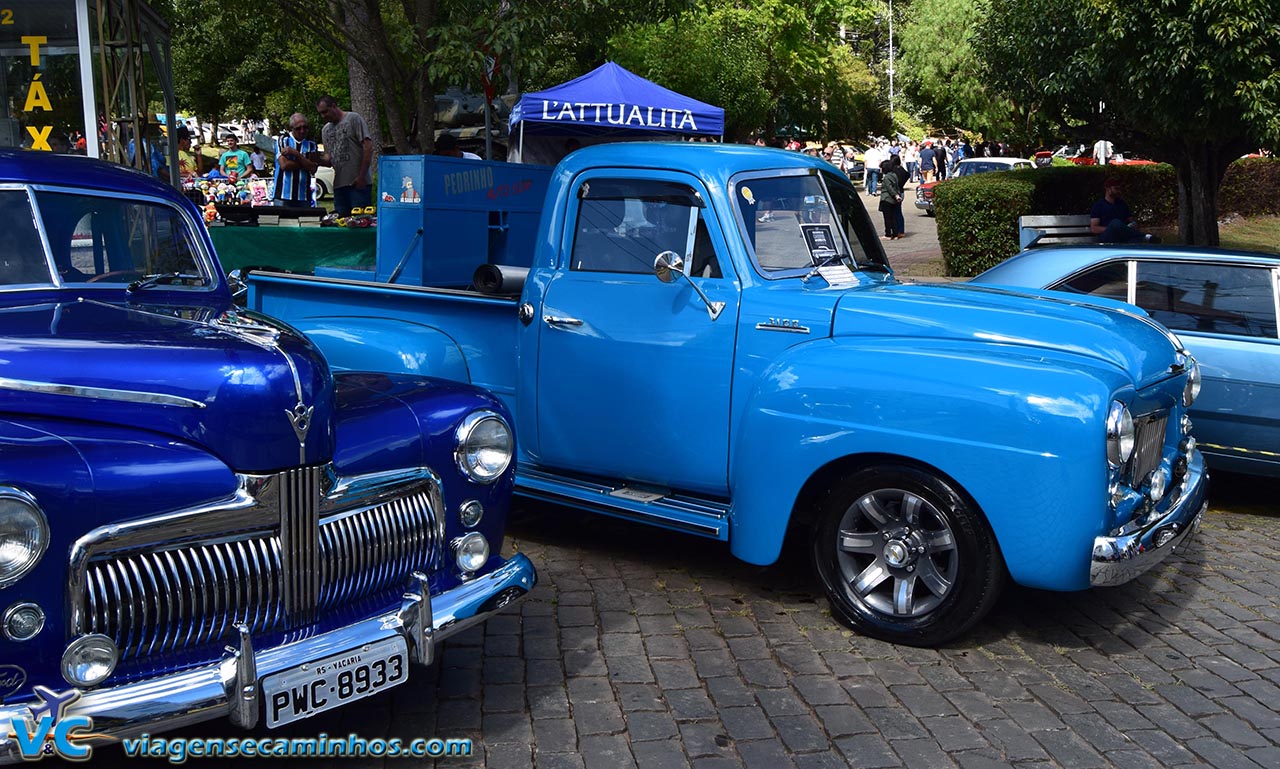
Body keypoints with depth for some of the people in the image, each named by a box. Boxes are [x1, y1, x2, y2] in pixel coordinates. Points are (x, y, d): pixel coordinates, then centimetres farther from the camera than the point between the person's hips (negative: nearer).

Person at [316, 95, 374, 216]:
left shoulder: (353, 118, -2)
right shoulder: (326, 130, 19)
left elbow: (368, 147, -9)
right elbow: (329, 158, 20)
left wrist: (361, 176, -13)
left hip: (359, 183, -7)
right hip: (339, 184, 7)